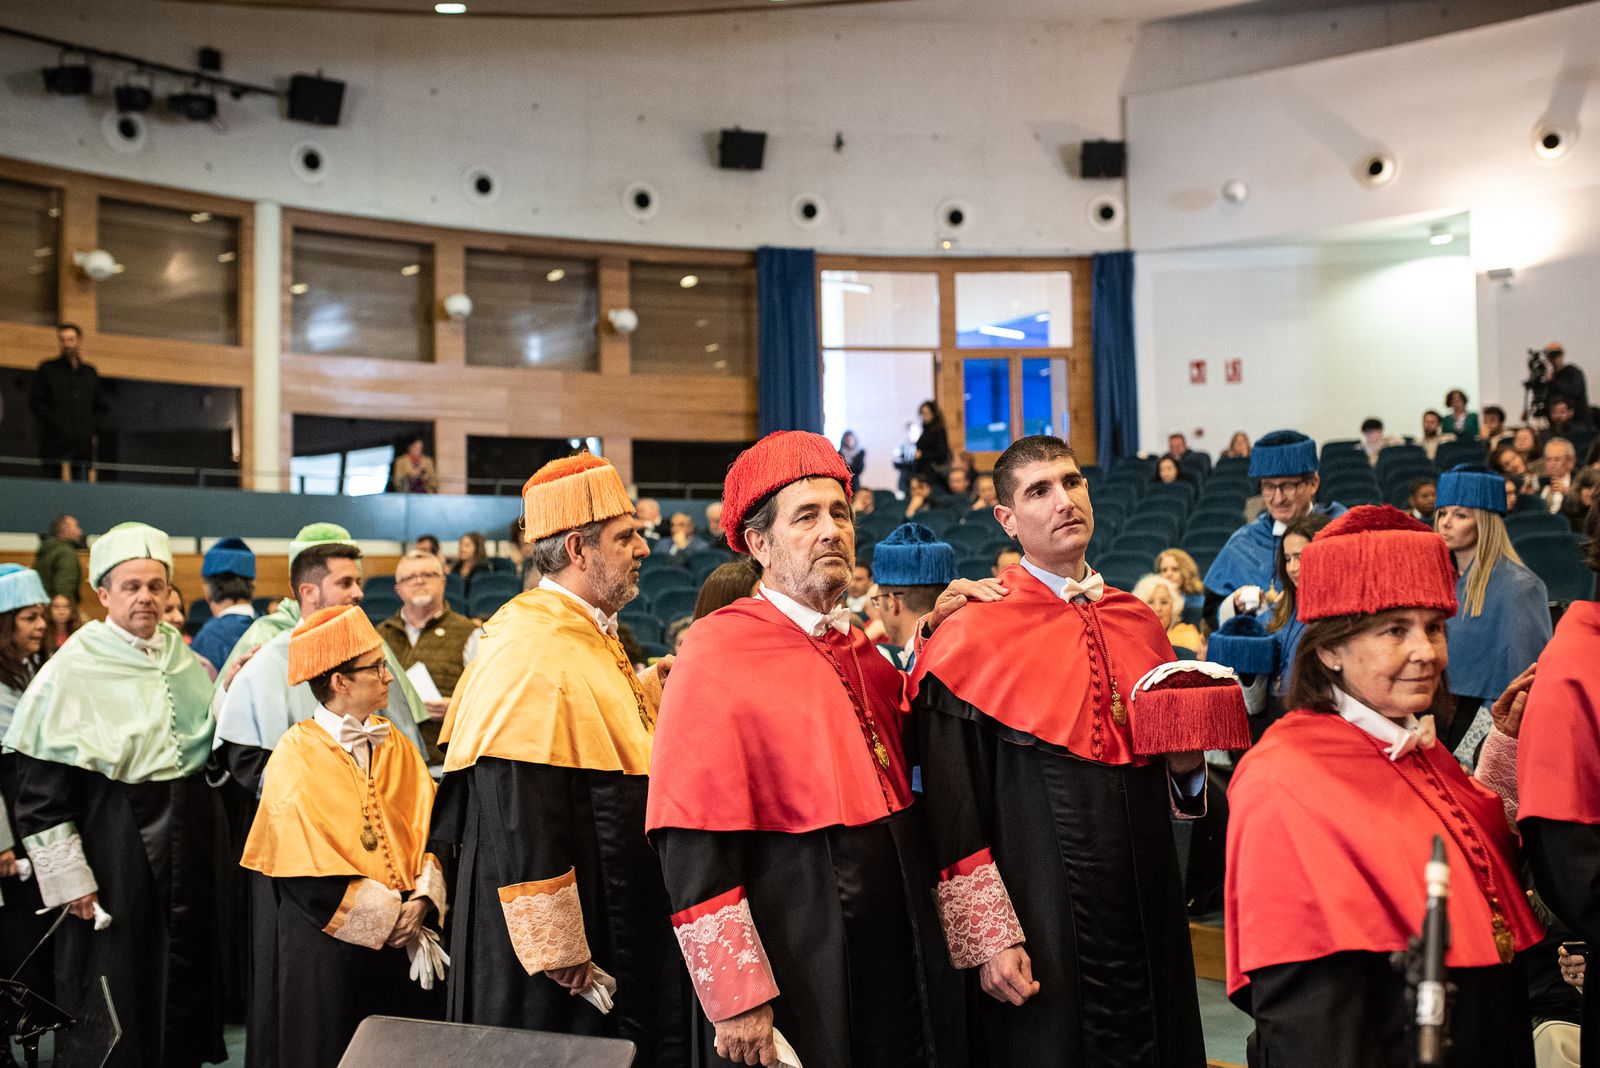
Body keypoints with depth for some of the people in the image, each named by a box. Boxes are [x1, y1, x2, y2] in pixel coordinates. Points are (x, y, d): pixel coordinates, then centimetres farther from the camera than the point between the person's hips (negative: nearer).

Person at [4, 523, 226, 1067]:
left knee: (187, 971, 12)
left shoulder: (187, 661, 7)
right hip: (115, 841, -5)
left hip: (188, 835, 5)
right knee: (117, 982, 2)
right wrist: (70, 879, -13)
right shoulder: (73, 670, -9)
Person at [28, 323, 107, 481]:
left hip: (83, 446, 3)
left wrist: (93, 429, 7)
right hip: (54, 444, -3)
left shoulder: (90, 372, 18)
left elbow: (104, 406, 22)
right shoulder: (47, 369, 8)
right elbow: (35, 403, 2)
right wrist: (58, 426, -7)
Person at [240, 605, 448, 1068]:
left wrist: (420, 903, -14)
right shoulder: (297, 753, -8)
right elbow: (305, 868, -13)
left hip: (401, 938, 5)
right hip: (326, 941, -5)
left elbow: (430, 831, 3)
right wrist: (385, 914, -15)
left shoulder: (397, 748, 8)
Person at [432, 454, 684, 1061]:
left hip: (618, 920, 10)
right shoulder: (532, 654, -21)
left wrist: (649, 689, 11)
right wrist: (558, 951, -23)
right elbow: (518, 818, -25)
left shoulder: (590, 639, 11)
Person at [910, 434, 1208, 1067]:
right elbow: (952, 810, -11)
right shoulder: (973, 640, -9)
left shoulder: (1139, 624, 8)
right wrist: (988, 939, -14)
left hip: (1145, 913, 5)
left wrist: (1186, 766, -2)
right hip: (1043, 919, -5)